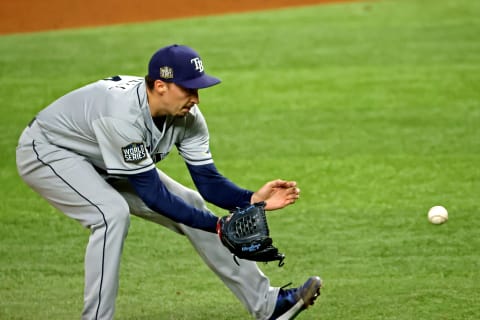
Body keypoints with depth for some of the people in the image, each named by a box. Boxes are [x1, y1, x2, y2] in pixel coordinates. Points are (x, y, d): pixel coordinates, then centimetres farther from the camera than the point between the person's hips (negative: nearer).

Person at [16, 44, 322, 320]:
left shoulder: (187, 116, -17)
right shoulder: (123, 115, -40)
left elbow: (208, 182, -13)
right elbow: (153, 195, -36)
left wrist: (253, 199, -31)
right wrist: (218, 226, -37)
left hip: (102, 163, 8)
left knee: (189, 205, 1)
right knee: (113, 213, -33)